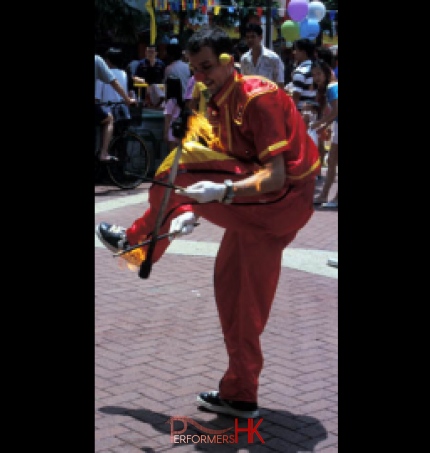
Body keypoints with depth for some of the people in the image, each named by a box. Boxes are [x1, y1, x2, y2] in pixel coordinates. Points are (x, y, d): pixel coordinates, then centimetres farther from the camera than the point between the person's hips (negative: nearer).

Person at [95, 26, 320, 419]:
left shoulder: (259, 98, -19)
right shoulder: (217, 104, 9)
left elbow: (276, 176, -25)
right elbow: (212, 171, 7)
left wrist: (223, 191, -37)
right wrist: (193, 210, -9)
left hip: (285, 198, -9)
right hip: (258, 210, 9)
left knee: (182, 167, -15)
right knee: (235, 291, 12)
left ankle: (139, 240, 8)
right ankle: (240, 395, 20)